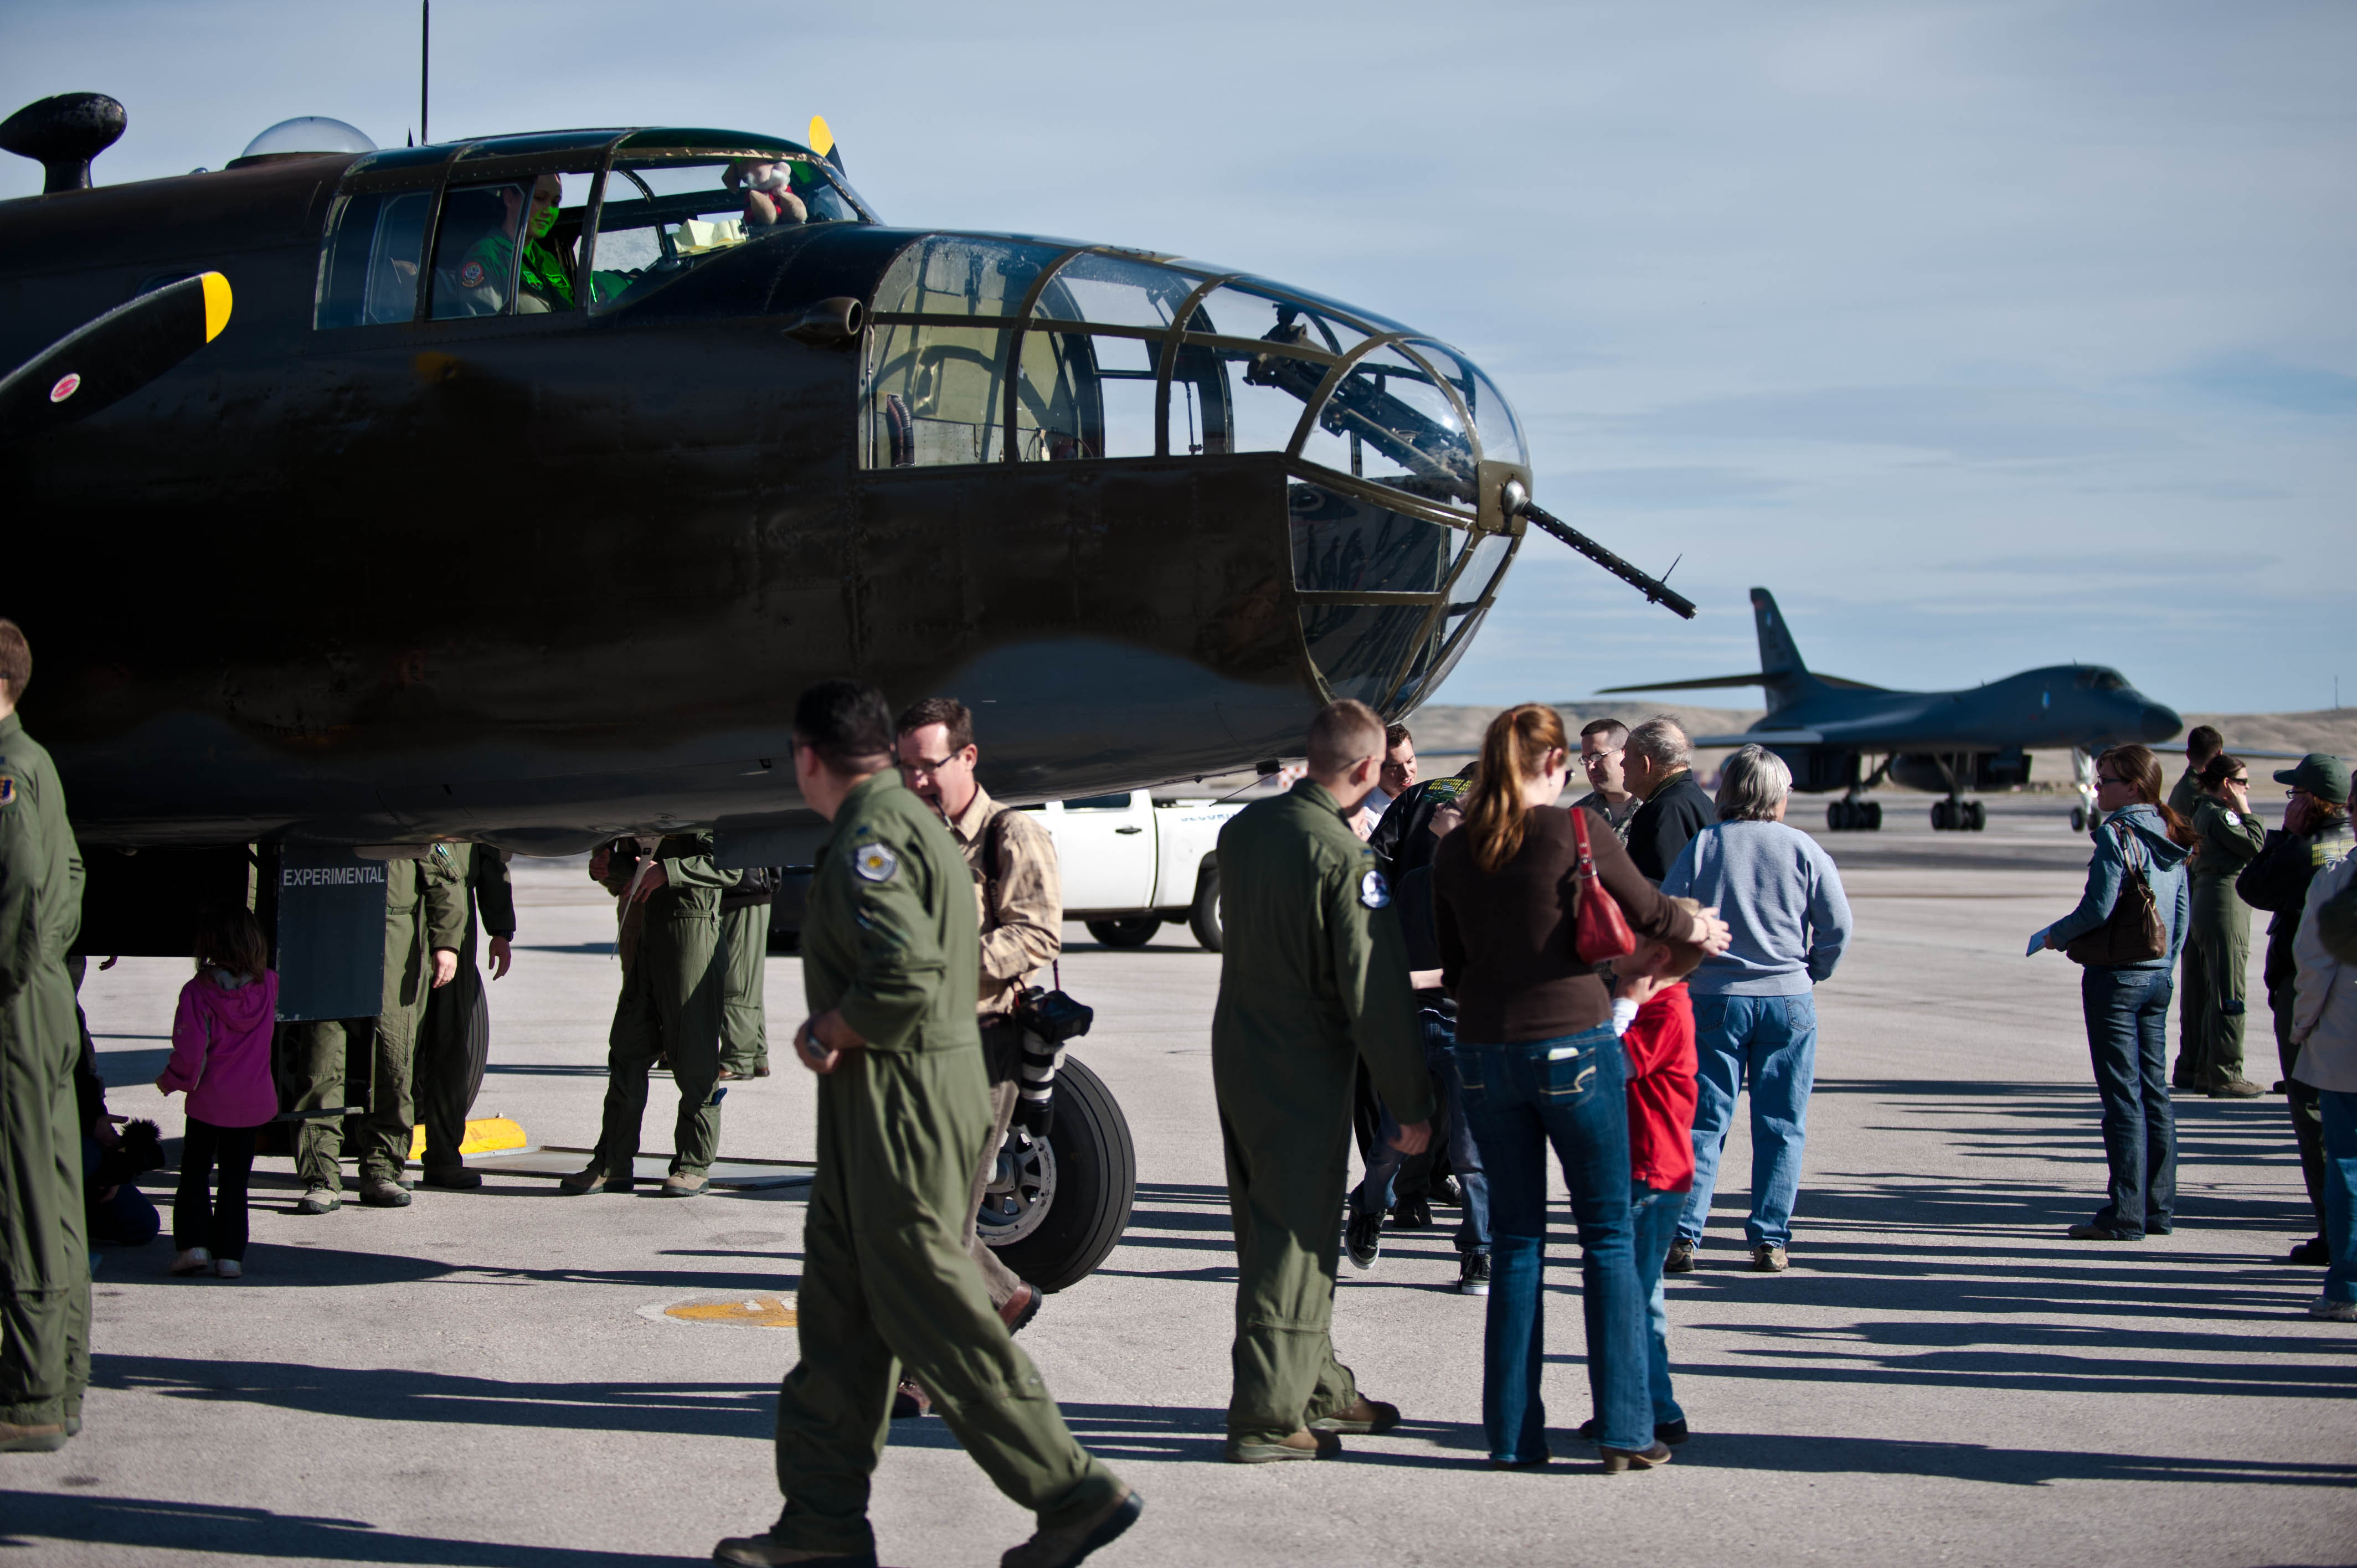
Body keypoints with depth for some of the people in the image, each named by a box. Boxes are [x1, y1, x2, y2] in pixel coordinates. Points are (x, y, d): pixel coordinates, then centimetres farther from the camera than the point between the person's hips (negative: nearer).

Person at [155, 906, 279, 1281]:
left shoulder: (197, 992, -15)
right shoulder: (269, 985, -4)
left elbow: (190, 1052, -18)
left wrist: (170, 1081, -1)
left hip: (209, 1101, -3)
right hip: (254, 1100, 3)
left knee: (195, 1172, 13)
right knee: (235, 1178, 11)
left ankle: (194, 1244, 2)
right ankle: (230, 1253, 7)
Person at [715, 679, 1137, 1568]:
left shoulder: (869, 836, -16)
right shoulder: (913, 822, 17)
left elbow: (907, 978, -28)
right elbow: (949, 967, 21)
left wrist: (825, 1034, -12)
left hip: (899, 1104, -11)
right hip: (882, 1105, 11)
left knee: (932, 1313, -6)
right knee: (839, 1311, 13)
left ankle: (1074, 1493, -1)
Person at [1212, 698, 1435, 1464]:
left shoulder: (1243, 828, 3)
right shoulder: (1346, 859, -21)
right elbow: (1377, 993, -20)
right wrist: (1412, 1104, -13)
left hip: (1236, 1054, 8)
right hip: (1304, 1071, -8)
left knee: (1273, 1226, 17)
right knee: (1294, 1237, 0)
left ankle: (1319, 1386, 30)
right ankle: (1267, 1414, 3)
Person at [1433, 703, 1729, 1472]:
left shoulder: (1453, 853, 4)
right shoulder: (1577, 830, -8)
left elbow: (1453, 966, 12)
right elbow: (1647, 911, 3)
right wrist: (1701, 929, 23)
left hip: (1486, 1054, 4)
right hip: (1574, 1045, -4)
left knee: (1514, 1241, 11)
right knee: (1608, 1235, 6)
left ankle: (1514, 1433, 12)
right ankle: (1625, 1429, 6)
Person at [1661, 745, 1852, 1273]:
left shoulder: (1703, 845, -2)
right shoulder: (1803, 849, -1)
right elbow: (1838, 924, -3)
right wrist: (1814, 973, 13)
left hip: (1716, 998, 0)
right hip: (1788, 999, 0)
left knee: (1704, 1121, 5)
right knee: (1781, 1126, 7)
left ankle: (1683, 1233, -2)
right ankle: (1770, 1240, 7)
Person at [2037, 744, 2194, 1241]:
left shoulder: (2117, 835, -15)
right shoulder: (2172, 840, 10)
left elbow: (2097, 910, -19)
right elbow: (2183, 915, 13)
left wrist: (2054, 936, -2)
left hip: (2116, 977, -8)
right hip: (2158, 977, 8)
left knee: (2122, 1095, -5)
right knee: (2154, 1092, 12)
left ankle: (2125, 1214, -4)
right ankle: (2159, 1208, 17)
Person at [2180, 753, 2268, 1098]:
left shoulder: (2204, 811, 16)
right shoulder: (2219, 814, -14)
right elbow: (2255, 845, -20)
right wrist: (2246, 812, -9)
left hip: (2205, 901, 11)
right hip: (2225, 904, -11)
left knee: (2204, 993, 15)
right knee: (2230, 995, -7)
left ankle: (2192, 1069, 21)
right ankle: (2224, 1075, -5)